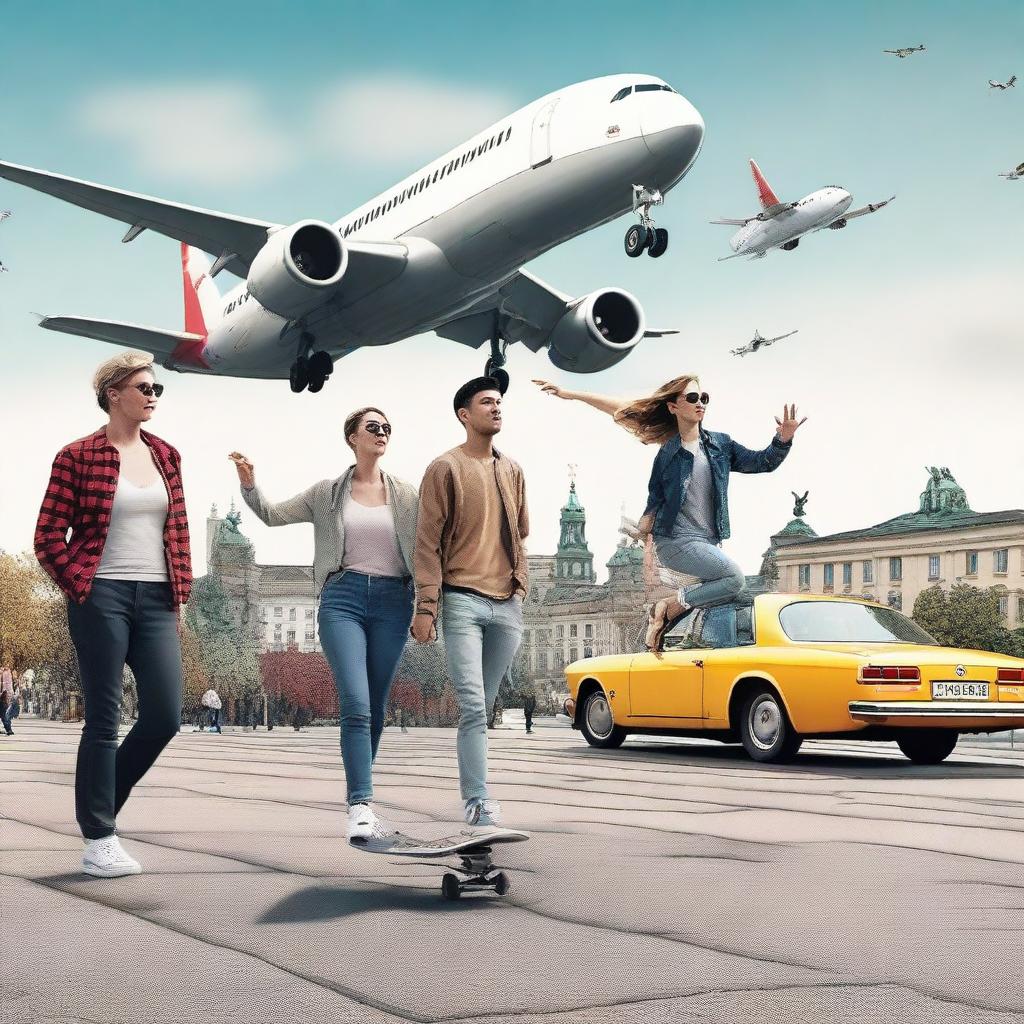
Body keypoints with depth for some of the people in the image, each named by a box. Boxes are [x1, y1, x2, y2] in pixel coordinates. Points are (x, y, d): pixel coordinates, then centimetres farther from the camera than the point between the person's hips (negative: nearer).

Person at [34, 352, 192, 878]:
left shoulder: (165, 455, 13)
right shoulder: (78, 457, -2)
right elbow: (49, 538, -2)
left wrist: (180, 594, 10)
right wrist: (79, 589, -4)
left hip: (155, 600, 6)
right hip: (102, 598, -5)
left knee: (165, 715, 0)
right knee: (104, 719, -3)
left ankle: (100, 804, 21)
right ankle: (99, 841, 5)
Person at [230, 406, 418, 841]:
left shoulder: (406, 495, 10)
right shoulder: (328, 493, 10)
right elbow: (273, 514, 13)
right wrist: (249, 483, -4)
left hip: (392, 601, 2)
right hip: (343, 597, -2)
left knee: (375, 710, 6)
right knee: (356, 704, -17)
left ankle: (360, 801, 17)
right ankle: (361, 805, -22)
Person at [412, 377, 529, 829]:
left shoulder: (511, 470, 16)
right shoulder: (445, 468, -1)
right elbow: (428, 541, -5)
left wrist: (519, 585, 15)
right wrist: (426, 606, -11)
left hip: (507, 604, 5)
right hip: (463, 601, -5)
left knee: (482, 706, 8)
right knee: (473, 705, -11)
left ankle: (469, 788, 17)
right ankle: (478, 801, -10)